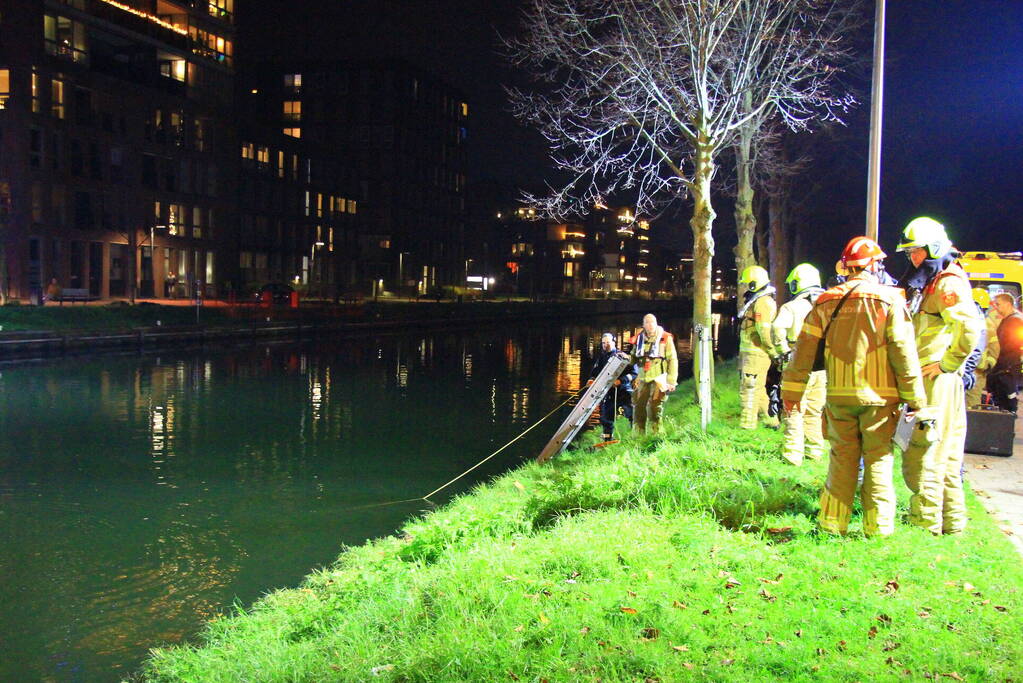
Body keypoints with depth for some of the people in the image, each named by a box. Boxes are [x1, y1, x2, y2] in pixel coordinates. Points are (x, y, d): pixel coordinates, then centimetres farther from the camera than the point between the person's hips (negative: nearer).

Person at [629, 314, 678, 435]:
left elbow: (672, 360, -2)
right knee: (638, 409, 4)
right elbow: (633, 359, 20)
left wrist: (671, 381, -7)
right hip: (642, 380, 4)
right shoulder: (639, 339, 13)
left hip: (658, 379, -4)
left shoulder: (665, 338, 0)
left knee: (655, 411, -9)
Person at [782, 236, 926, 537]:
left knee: (842, 458, 11)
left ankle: (833, 522, 13)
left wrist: (792, 389, 11)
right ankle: (878, 528, 8)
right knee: (878, 460, 6)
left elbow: (805, 348, 5)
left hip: (839, 394, 3)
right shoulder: (889, 299, -5)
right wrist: (915, 398, -1)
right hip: (879, 396, -3)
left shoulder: (826, 301, 4)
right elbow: (904, 353, -7)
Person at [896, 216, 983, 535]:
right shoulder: (925, 284, 19)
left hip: (937, 379, -10)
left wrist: (946, 363, -20)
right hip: (924, 379, 10)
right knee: (945, 453, 14)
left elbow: (970, 327, -25)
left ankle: (926, 524, -1)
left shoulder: (949, 283, -11)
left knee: (924, 452, -7)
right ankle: (951, 521, 23)